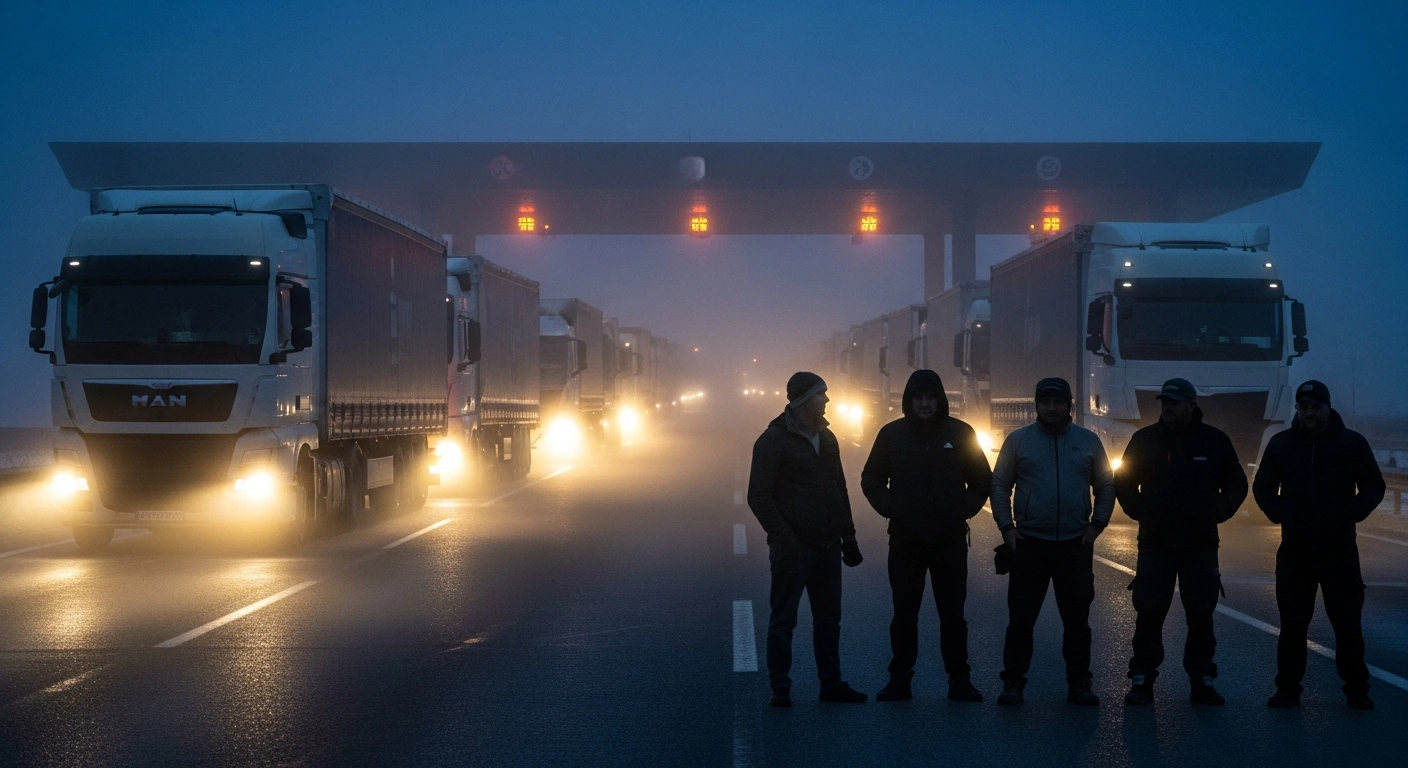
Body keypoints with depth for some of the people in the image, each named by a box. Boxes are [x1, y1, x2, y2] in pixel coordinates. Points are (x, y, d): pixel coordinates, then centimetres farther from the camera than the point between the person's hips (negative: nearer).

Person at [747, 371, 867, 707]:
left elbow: (840, 490, 20)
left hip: (827, 546, 7)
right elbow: (758, 496, -12)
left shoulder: (826, 438, 15)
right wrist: (783, 537, -17)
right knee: (783, 619, 0)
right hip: (794, 547, -7)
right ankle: (780, 688, 5)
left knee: (828, 619, 11)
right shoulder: (774, 440, -7)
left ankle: (831, 682, 19)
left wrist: (848, 537, 14)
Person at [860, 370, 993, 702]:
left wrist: (963, 511, -3)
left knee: (953, 613, 2)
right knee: (904, 613, 4)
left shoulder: (960, 434, 2)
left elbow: (982, 481, 9)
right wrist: (890, 510, -4)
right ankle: (899, 679, 10)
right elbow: (871, 480, 8)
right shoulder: (892, 434, 2)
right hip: (905, 539, 0)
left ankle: (959, 680, 9)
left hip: (950, 539, 0)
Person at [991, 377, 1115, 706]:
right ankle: (1013, 682, 6)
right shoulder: (1018, 440, 3)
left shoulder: (1088, 441, 7)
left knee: (1077, 620, 6)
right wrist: (1006, 526, -5)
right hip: (1030, 543, -1)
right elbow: (1000, 485, 4)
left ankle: (1079, 684, 13)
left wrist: (1097, 524, -1)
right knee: (1021, 618, 0)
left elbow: (1106, 486, 10)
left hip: (1076, 545, 1)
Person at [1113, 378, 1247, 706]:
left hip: (1200, 544, 0)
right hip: (1155, 543, 0)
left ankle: (1202, 681, 11)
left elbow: (1236, 485, 8)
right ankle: (1141, 681, 4)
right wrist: (1142, 513, -4)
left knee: (1200, 616, 2)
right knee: (1148, 614, -2)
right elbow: (1124, 484, 10)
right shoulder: (1145, 440, 2)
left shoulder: (1215, 441, 1)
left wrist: (1214, 515, -4)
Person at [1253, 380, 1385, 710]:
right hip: (1295, 547, 1)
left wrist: (1351, 513, -13)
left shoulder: (1352, 442, 0)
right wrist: (1280, 513, -9)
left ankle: (1356, 689, 10)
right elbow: (1263, 488, 11)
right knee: (1292, 624, 2)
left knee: (1347, 623, 1)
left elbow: (1373, 487, 4)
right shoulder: (1281, 443, 4)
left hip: (1339, 547, -1)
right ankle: (1288, 689, 9)